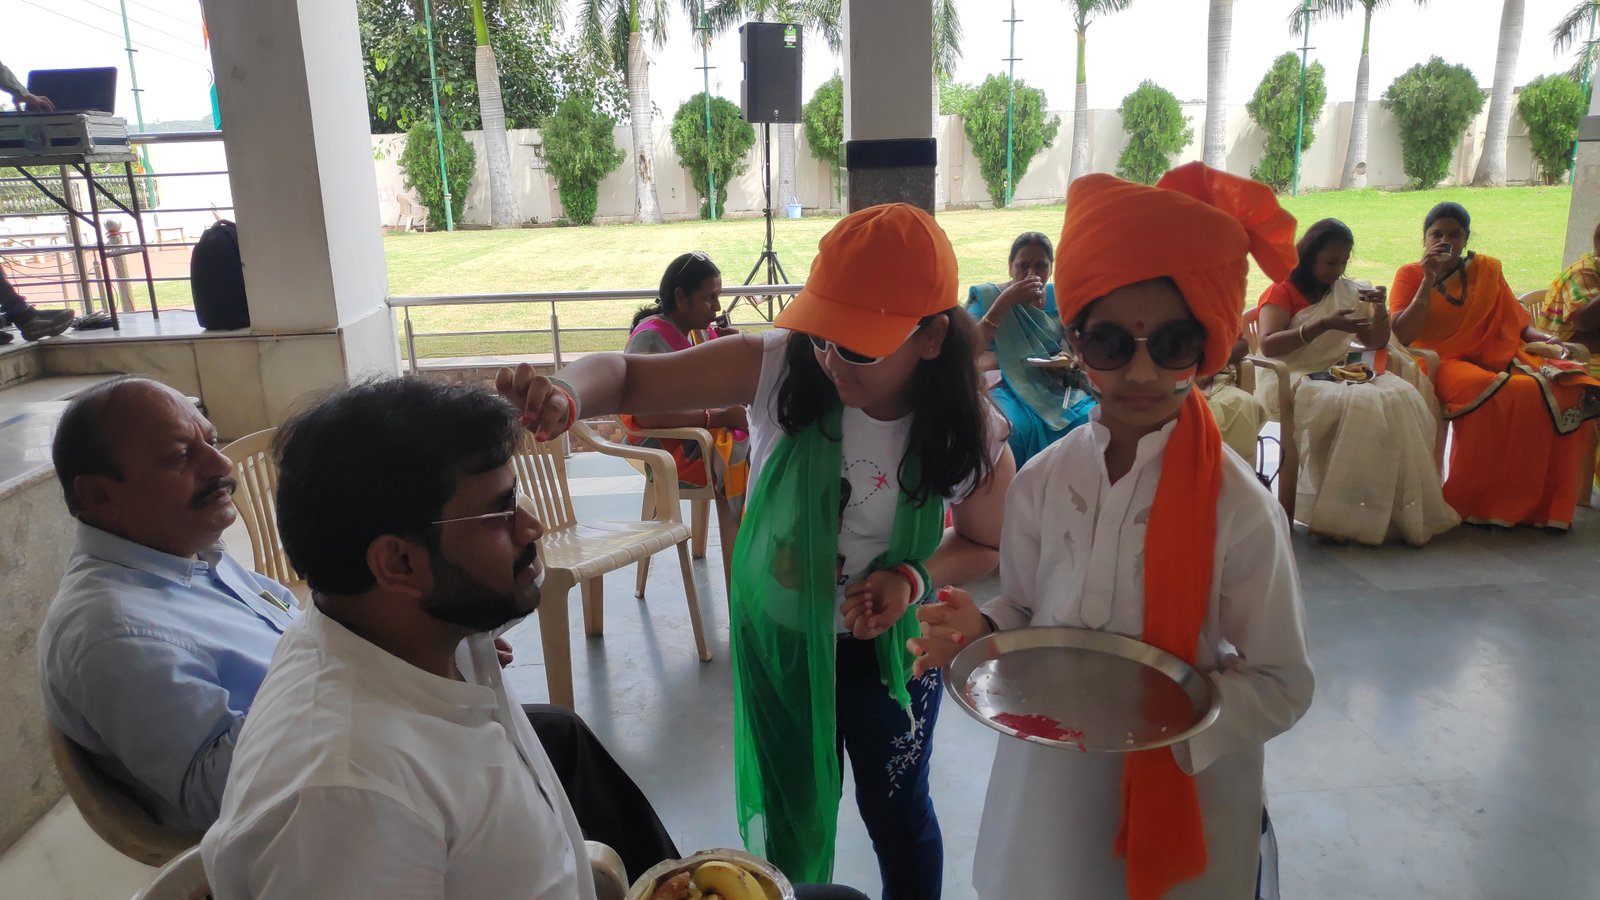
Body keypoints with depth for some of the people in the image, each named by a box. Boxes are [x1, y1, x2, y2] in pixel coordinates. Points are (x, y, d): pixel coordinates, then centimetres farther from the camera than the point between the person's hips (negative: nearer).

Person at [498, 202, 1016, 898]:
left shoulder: (970, 437, -23)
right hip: (776, 634, 1)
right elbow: (626, 374, -26)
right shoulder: (779, 367, -27)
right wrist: (565, 395, -49)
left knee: (896, 812, 22)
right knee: (788, 815, 22)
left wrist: (912, 578, -25)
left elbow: (987, 546, -5)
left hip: (888, 647, 0)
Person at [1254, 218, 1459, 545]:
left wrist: (1380, 308, 5)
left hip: (1343, 374, 6)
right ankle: (1344, 513, -28)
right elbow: (1268, 345, -14)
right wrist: (1324, 325, -20)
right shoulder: (1283, 291, 3)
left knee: (1403, 397, -25)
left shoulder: (1349, 291, 20)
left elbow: (1377, 343, 25)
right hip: (1294, 381, -6)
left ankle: (1405, 509, -23)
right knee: (1359, 405, -35)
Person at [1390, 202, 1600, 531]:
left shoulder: (1487, 269, 16)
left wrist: (1544, 339, -6)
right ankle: (1473, 502, -23)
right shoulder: (1411, 275, 6)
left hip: (1493, 356, 4)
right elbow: (1403, 336, -8)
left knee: (1560, 388, -25)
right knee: (1490, 392, -37)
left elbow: (1517, 323, 15)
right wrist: (1429, 281, -10)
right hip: (1441, 362, -4)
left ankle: (1538, 502, -15)